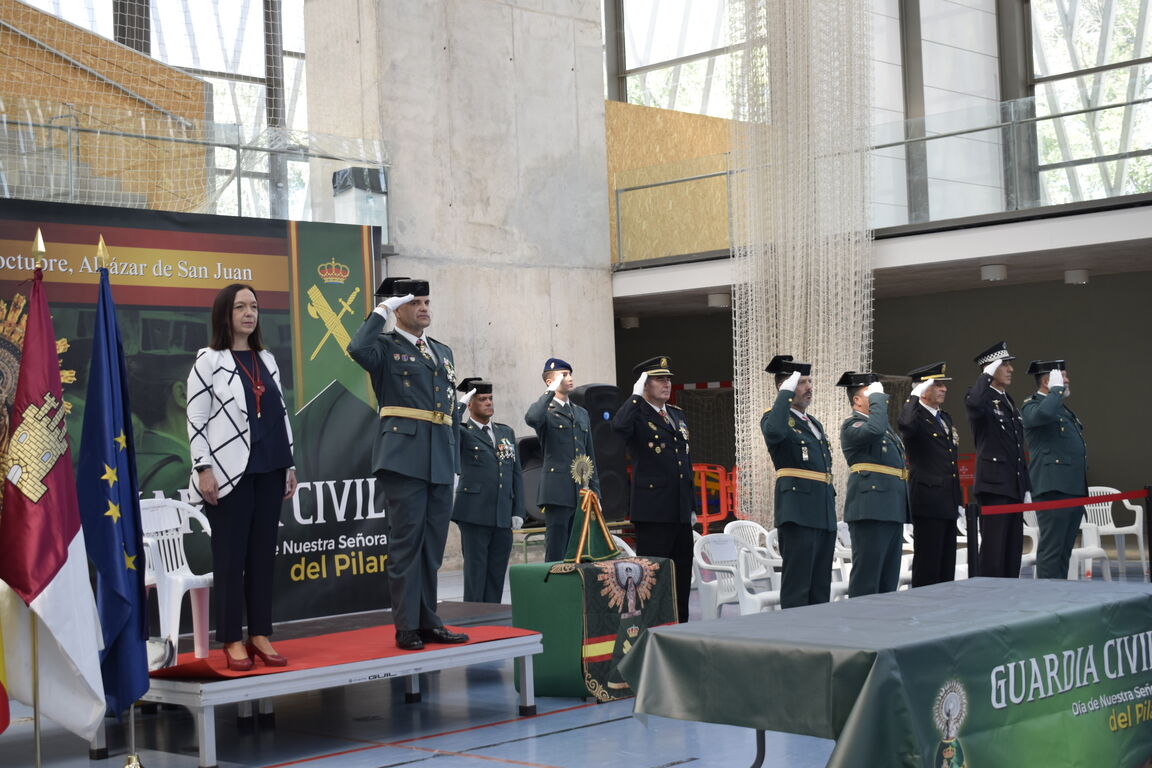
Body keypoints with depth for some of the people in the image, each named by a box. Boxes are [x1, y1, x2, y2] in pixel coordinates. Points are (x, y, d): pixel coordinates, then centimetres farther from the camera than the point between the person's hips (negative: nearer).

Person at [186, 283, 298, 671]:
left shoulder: (267, 360, 14)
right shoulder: (208, 360, -2)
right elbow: (196, 418, -6)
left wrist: (289, 465, 13)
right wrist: (203, 468, -13)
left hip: (268, 471, 5)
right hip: (229, 471, -5)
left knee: (263, 554, 6)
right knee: (230, 555, -1)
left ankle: (260, 635, 12)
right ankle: (232, 640, 6)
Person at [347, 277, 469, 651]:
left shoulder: (443, 352, 20)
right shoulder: (385, 346, 1)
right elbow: (357, 349, -24)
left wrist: (455, 458, 15)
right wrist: (382, 310, -12)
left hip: (440, 461, 6)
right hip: (404, 457, -6)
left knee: (433, 544, 9)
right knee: (406, 542, -3)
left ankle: (427, 621, 17)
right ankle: (406, 627, 1)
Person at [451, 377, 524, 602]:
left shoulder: (506, 432, 17)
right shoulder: (463, 433, 3)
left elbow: (516, 474, 16)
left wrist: (518, 511, 9)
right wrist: (461, 405, -12)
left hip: (503, 517, 5)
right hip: (475, 515, -5)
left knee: (497, 575, 6)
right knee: (475, 573, -3)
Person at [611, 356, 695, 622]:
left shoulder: (677, 415, 17)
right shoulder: (636, 414, -5)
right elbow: (619, 426, -32)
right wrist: (636, 396, -20)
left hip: (681, 510, 7)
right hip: (653, 511, -7)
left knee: (682, 575, 11)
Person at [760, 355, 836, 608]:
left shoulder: (815, 424, 22)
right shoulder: (774, 417, -4)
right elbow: (775, 431, -30)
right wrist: (786, 392, -21)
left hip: (824, 513, 8)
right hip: (798, 511, -8)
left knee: (821, 586, 10)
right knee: (797, 586, -8)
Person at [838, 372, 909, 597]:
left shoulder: (886, 426, 23)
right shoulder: (852, 425, -6)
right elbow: (874, 430, -29)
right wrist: (877, 397, -16)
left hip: (893, 510, 9)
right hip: (871, 509, -9)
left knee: (889, 579, 12)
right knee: (866, 578, -8)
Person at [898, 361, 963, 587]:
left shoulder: (945, 418, 19)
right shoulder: (916, 416, -7)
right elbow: (905, 425, -36)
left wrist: (958, 500, 20)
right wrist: (915, 396, -25)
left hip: (948, 505, 9)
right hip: (928, 503, -8)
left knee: (947, 563, 10)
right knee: (927, 563, -6)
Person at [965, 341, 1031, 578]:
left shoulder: (1009, 401, 20)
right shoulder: (983, 398, -6)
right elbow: (972, 403, -35)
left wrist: (1026, 488, 19)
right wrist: (987, 375, -20)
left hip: (1014, 487, 8)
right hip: (994, 486, -8)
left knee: (1013, 549, 8)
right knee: (993, 549, -7)